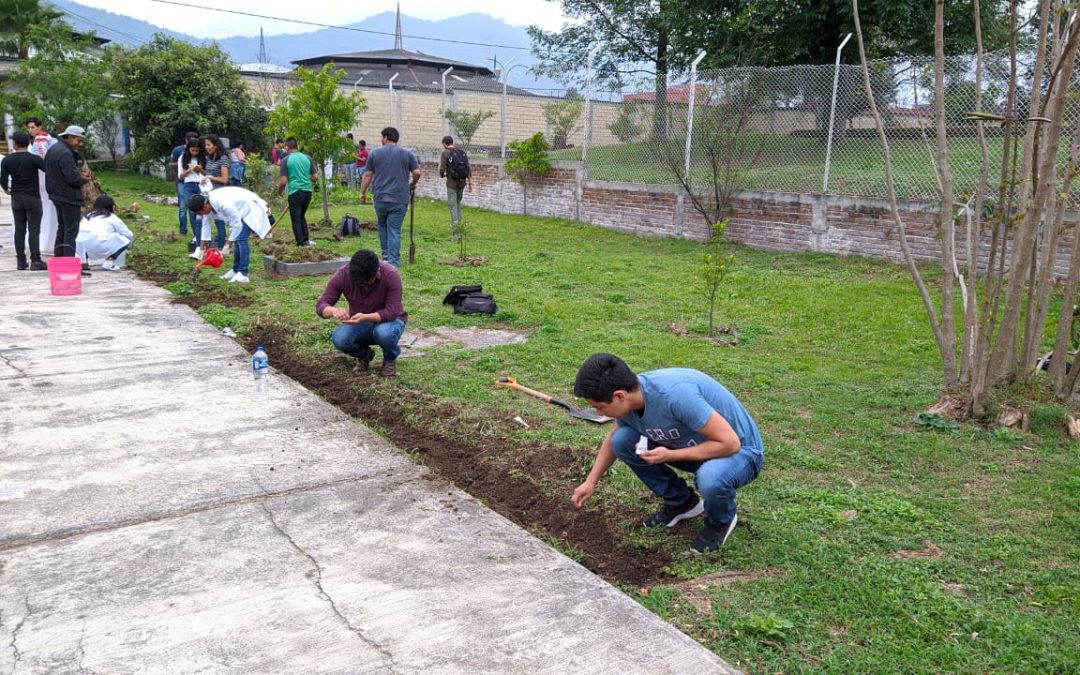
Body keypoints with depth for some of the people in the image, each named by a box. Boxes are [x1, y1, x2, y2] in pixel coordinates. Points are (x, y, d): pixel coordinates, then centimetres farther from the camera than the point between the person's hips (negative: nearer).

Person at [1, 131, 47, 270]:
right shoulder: (34, 159, -11)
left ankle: (21, 261, 10)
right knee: (34, 230, -4)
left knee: (19, 230, 9)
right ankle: (35, 261, -8)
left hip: (16, 198, 4)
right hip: (32, 198, -4)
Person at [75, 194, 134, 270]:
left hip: (80, 247, 6)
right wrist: (129, 245, 43)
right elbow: (129, 235, 20)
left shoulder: (88, 216, 30)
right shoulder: (112, 218, 16)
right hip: (98, 246, -5)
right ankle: (108, 262, -1)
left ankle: (81, 260, 13)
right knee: (124, 239, 12)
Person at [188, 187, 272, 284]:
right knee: (237, 239, 9)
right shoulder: (206, 204, -11)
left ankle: (243, 274, -21)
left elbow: (236, 225, -29)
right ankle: (236, 271, 19)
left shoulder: (224, 205, -37)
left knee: (241, 239, -19)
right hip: (240, 210, 9)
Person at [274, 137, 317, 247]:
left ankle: (301, 244, 4)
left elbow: (283, 181, -9)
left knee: (296, 219, 5)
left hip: (295, 192, -5)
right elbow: (314, 177, 7)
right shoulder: (307, 158, 5)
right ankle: (306, 240, 20)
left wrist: (279, 192, 10)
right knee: (302, 216, 21)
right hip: (307, 191, 5)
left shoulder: (286, 160, -6)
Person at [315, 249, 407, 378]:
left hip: (389, 320, -2)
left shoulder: (391, 275, -28)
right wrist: (334, 310, -45)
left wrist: (365, 317, -46)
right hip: (359, 323, 3)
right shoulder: (342, 275, -21)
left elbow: (392, 312, -29)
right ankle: (364, 355, 6)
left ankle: (390, 359, -2)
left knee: (384, 333, -37)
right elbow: (321, 305, -21)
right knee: (339, 339, -28)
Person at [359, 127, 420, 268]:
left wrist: (362, 193, 12)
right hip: (399, 199, -1)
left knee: (382, 226, 20)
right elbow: (417, 173, -3)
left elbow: (367, 175, 4)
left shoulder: (375, 153, 5)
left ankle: (386, 256, 23)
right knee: (394, 230, 0)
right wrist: (413, 184, 16)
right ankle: (393, 261, -4)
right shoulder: (407, 154, 3)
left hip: (380, 198, 1)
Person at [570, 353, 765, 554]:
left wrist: (670, 455, -28)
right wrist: (591, 481, 10)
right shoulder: (627, 402, -12)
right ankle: (680, 502, 10)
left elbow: (730, 443, -31)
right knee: (622, 441, -8)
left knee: (710, 478, -39)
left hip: (740, 450, -6)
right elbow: (613, 438, 12)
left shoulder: (675, 394, -36)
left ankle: (722, 520, -3)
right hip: (695, 446, 7)